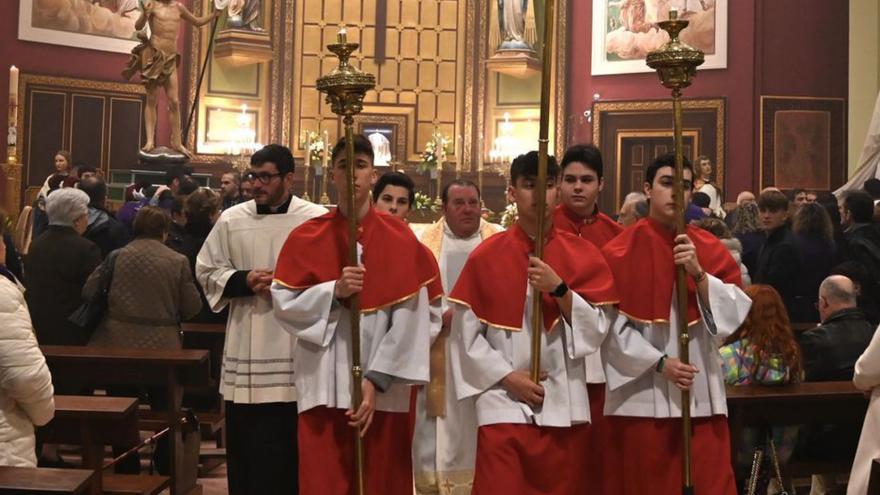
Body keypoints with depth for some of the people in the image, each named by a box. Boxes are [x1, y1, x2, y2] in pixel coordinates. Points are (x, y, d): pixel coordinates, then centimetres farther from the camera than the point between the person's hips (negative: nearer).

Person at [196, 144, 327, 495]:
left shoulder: (317, 220, -2)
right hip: (245, 350, 3)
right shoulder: (232, 219, 7)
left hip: (295, 352, -3)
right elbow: (207, 271, 10)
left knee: (289, 448, 3)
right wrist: (244, 280, -8)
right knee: (244, 446, 8)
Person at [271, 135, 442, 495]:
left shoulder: (400, 239, -1)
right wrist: (334, 291, -16)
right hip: (324, 386, 1)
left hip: (384, 388, -1)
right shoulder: (305, 238, 4)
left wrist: (377, 379, -13)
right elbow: (284, 304, 0)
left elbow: (410, 318, -6)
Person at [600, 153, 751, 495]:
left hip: (701, 394, 3)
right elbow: (611, 325, -6)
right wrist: (659, 363, -15)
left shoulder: (711, 249, 8)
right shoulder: (621, 251, -2)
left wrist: (698, 272, -14)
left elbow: (736, 312, -1)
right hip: (642, 394, -2)